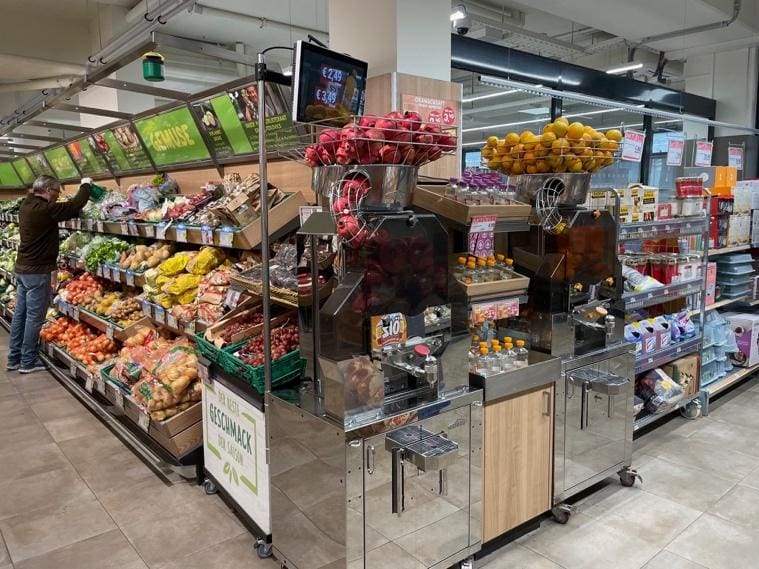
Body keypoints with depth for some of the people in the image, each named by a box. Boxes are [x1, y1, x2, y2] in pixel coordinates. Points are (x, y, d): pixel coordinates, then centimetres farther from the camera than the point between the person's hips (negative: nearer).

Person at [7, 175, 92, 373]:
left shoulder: (26, 205, 8)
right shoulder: (44, 209, -19)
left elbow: (65, 209, 17)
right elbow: (75, 205, -18)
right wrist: (86, 185, -1)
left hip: (22, 268, 9)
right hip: (38, 271, -9)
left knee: (20, 314, 14)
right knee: (34, 317, 0)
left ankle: (14, 359, 22)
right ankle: (28, 362, 8)